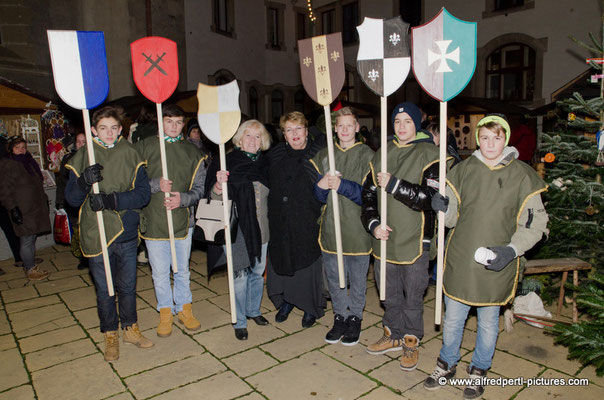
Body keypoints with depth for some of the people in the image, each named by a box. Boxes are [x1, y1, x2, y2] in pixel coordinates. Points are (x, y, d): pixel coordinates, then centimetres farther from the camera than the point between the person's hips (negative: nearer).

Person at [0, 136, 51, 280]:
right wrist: (13, 208, -18)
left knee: (32, 238, 13)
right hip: (22, 211, -7)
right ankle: (30, 270, 6)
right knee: (27, 240, -3)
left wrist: (44, 200, 24)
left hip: (36, 207, 8)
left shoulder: (29, 162, 16)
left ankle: (29, 265, 24)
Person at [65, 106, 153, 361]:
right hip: (96, 235, -1)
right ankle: (110, 335, 30)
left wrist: (111, 200, -21)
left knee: (128, 286, 14)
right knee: (104, 290, 11)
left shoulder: (130, 154, 1)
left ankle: (130, 329, 34)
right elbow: (72, 199, -3)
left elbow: (143, 194, -7)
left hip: (127, 233, 1)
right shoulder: (83, 157, 0)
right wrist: (84, 181, -24)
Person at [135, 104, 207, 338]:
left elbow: (199, 187, 3)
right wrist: (156, 185, -18)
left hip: (183, 220, 1)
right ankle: (165, 312, 28)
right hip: (153, 221, -1)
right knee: (159, 271, 9)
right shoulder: (145, 147, 1)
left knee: (182, 269, 14)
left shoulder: (192, 152, 6)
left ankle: (184, 308, 32)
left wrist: (182, 199, -15)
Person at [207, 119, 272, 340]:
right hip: (238, 229, -5)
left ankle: (254, 310, 37)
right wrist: (219, 185, -30)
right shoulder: (228, 162, -6)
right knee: (240, 275, 1)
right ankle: (239, 321, 19)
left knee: (258, 271, 16)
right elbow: (215, 197, -10)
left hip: (261, 229, 5)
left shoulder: (264, 164, 8)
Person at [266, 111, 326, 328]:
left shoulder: (318, 152, -6)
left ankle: (311, 307, 27)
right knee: (281, 261, 12)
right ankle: (286, 301, 35)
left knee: (309, 263, 6)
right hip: (281, 221, 4)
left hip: (308, 222, -3)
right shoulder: (275, 155, 6)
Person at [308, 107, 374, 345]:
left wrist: (342, 185, -23)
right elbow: (318, 196, 8)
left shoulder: (367, 155, -2)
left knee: (357, 279, 9)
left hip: (357, 230, -3)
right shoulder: (323, 156, 10)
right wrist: (321, 186, -14)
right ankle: (339, 317, 31)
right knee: (334, 278, 13)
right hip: (331, 228, 4)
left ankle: (355, 318, 28)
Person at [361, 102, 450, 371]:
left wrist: (394, 184, -22)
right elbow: (368, 194, 8)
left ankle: (411, 342, 32)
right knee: (390, 294, 20)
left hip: (414, 240, -4)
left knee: (412, 297, 10)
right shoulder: (381, 155, 8)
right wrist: (373, 223, -6)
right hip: (384, 238, 5)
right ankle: (393, 336, 40)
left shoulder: (428, 155, -7)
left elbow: (429, 198, -18)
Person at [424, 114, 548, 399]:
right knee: (453, 319, 14)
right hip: (459, 261, 2)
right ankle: (446, 365, 38)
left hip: (496, 267, -1)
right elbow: (453, 217, 6)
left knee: (488, 323, 16)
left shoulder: (522, 175, -5)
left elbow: (534, 223, -2)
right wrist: (443, 207, -17)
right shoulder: (463, 170, 1)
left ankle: (478, 371, 40)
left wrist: (511, 250, -16)